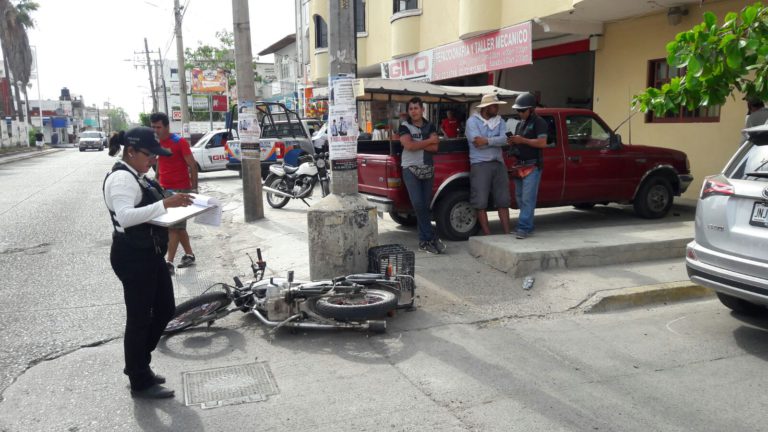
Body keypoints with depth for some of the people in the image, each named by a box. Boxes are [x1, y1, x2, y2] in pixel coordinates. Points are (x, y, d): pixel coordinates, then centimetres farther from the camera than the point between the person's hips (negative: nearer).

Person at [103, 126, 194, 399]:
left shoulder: (137, 176, 13)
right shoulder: (122, 178, -19)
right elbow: (125, 216, -34)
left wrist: (173, 206, 6)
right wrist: (165, 203, -39)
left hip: (149, 254, 10)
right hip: (133, 257, -10)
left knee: (165, 309, 17)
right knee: (139, 318, 2)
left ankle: (138, 364, 34)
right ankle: (140, 383, 17)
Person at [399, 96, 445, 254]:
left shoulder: (430, 126, 10)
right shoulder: (405, 127, -1)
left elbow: (435, 147, -3)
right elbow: (409, 146, -17)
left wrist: (418, 144, -13)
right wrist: (428, 141, -7)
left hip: (428, 169, 4)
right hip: (411, 169, -4)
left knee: (426, 205, 4)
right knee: (418, 204, -15)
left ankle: (424, 240, 11)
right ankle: (432, 238, -8)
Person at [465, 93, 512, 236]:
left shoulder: (499, 121, 13)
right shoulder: (473, 121, 0)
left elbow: (504, 139, -4)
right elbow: (476, 141, -15)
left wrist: (486, 141, -16)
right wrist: (496, 141, -7)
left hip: (498, 164, 5)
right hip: (480, 164, -5)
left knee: (503, 201, 6)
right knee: (481, 202, -4)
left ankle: (507, 232, 12)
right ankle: (487, 234, 3)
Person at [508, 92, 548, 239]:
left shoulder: (539, 122, -5)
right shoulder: (520, 124, 20)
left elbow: (542, 143, -15)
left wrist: (522, 140, -18)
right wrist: (513, 142, 5)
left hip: (533, 165, -8)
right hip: (520, 165, 9)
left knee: (528, 198, -12)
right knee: (519, 197, 9)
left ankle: (524, 227, -13)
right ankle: (527, 225, 16)